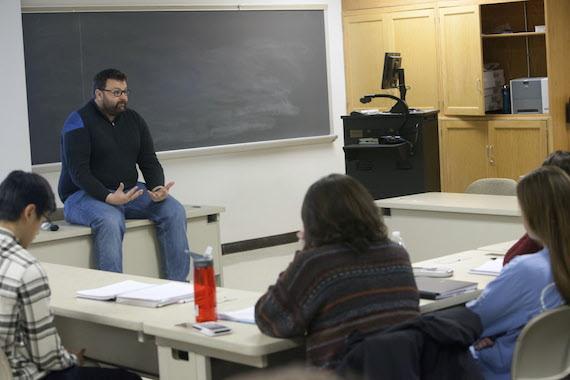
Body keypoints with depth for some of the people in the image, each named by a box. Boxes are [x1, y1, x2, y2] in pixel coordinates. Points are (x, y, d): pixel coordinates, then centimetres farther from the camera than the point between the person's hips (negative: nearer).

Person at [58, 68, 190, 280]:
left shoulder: (134, 120, 11)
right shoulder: (79, 123, -9)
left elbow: (150, 163, 9)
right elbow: (78, 172, -18)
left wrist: (158, 188, -14)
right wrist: (108, 197, -32)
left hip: (129, 191, 6)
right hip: (83, 195, -6)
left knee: (173, 210, -15)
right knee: (110, 220, -38)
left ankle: (177, 285, -12)